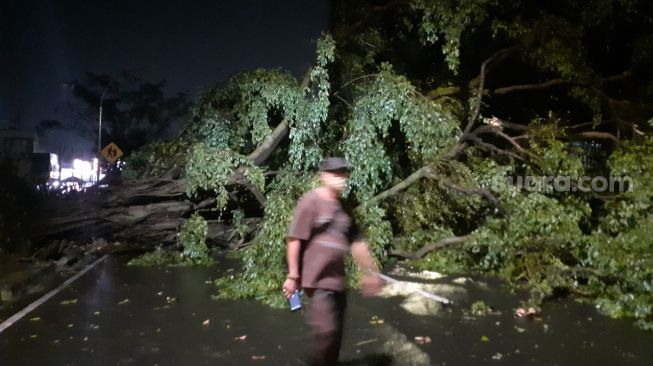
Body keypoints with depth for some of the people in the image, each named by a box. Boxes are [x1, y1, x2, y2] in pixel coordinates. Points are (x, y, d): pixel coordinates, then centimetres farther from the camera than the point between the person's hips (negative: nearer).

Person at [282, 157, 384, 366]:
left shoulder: (344, 208, 12)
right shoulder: (311, 201, -11)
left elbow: (356, 242, 18)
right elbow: (294, 240, -13)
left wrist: (369, 272, 18)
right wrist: (293, 276, -15)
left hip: (338, 280, 8)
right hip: (316, 280, -7)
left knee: (336, 333, 14)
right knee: (326, 331, -13)